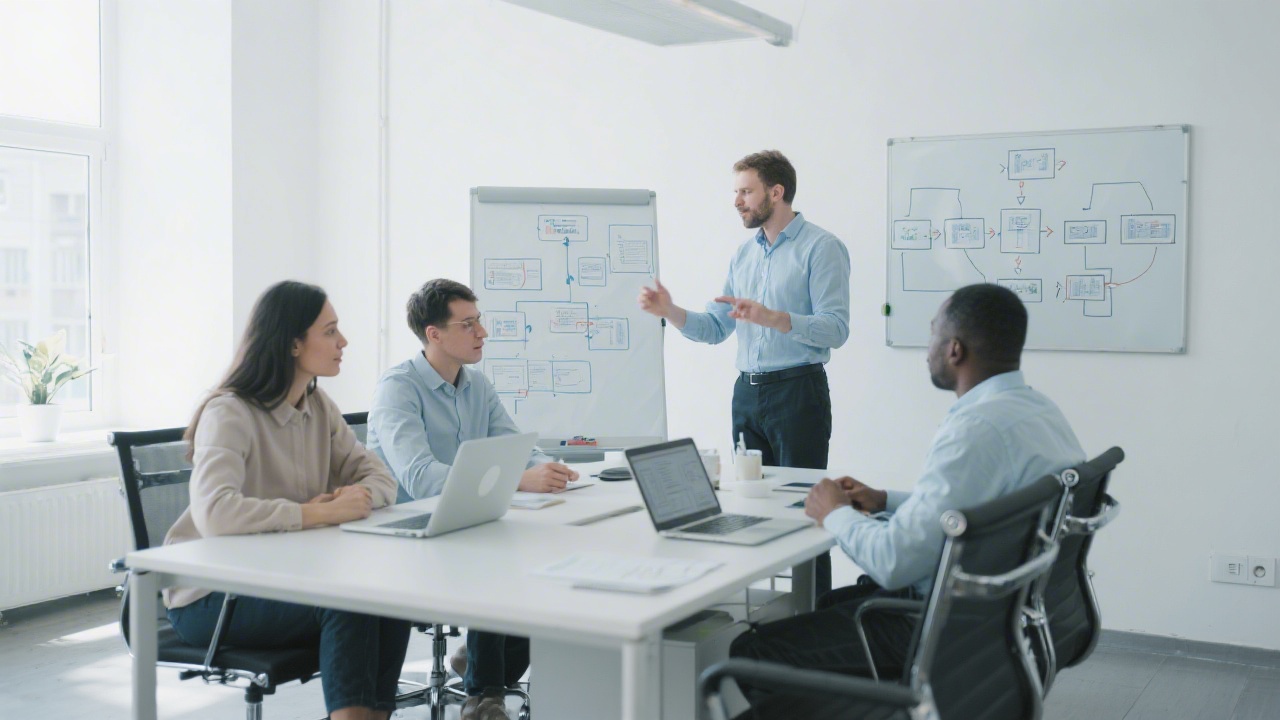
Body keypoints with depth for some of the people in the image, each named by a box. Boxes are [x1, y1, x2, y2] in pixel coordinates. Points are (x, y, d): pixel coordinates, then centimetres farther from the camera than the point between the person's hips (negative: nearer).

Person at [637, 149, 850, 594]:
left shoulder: (821, 248, -7)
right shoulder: (744, 253, 16)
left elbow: (835, 329, -17)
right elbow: (715, 329, 14)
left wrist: (771, 318, -28)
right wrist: (670, 311, -1)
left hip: (797, 391, -7)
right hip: (747, 393, 7)